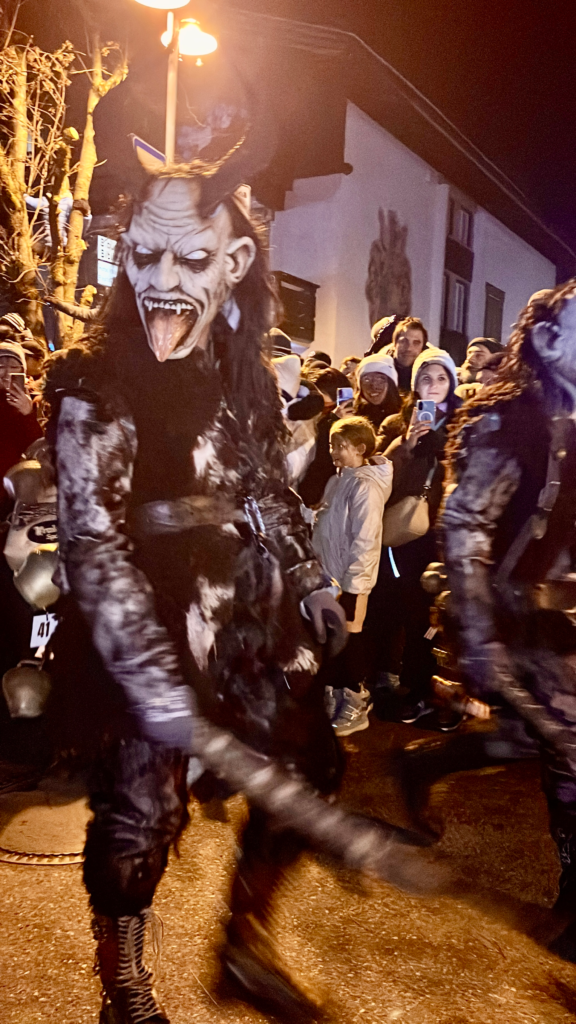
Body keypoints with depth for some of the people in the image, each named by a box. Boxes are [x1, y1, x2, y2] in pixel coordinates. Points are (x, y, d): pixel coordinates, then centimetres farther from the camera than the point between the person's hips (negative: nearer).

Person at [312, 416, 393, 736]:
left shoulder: (365, 486, -17)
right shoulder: (337, 480, 9)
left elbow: (366, 540, -20)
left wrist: (352, 581, -19)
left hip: (350, 579, -8)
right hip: (329, 574, 8)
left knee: (348, 640, 4)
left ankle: (355, 705, 20)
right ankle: (333, 699, 30)